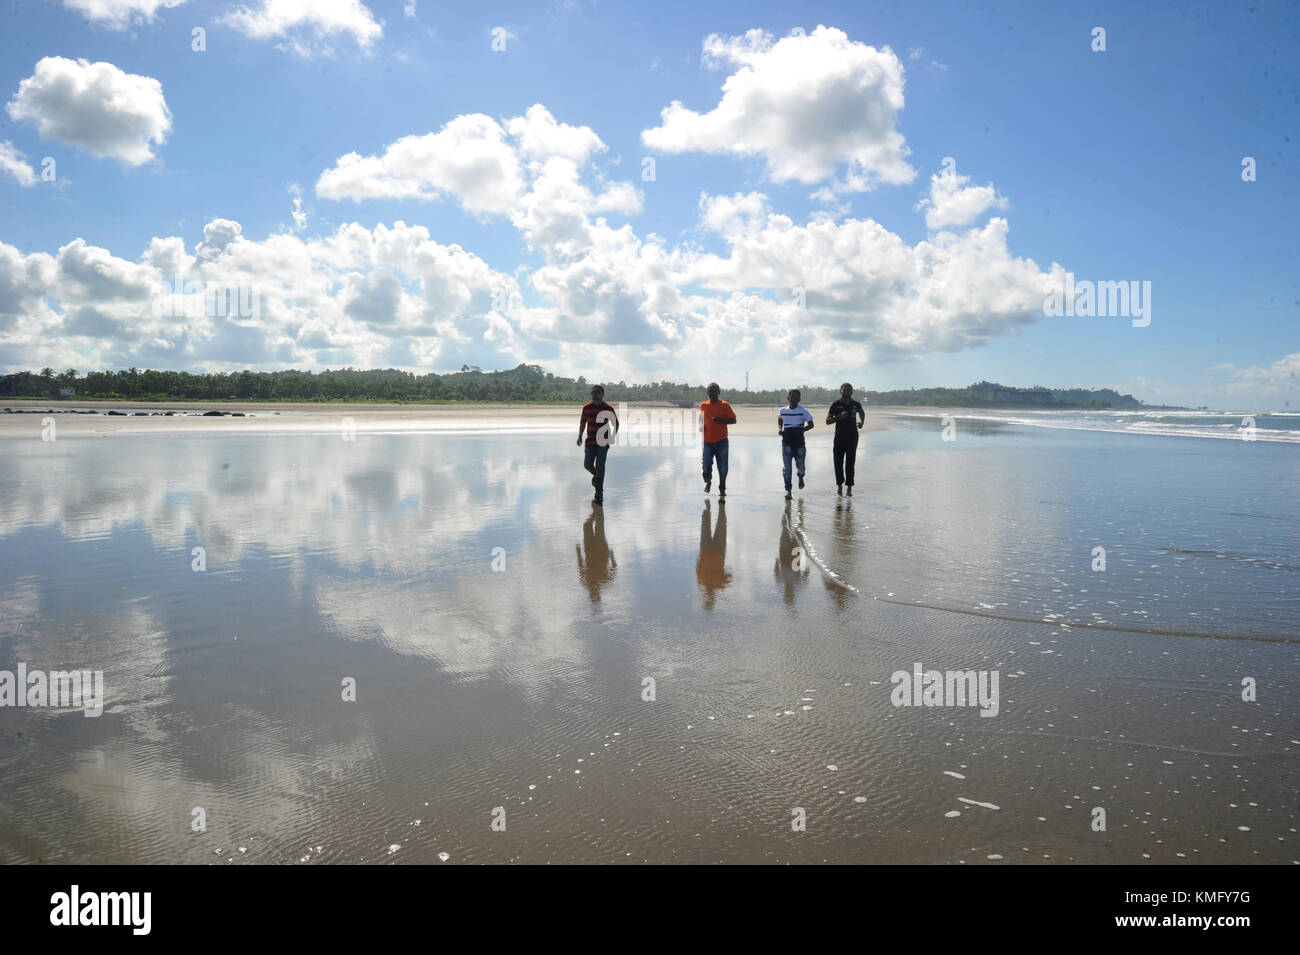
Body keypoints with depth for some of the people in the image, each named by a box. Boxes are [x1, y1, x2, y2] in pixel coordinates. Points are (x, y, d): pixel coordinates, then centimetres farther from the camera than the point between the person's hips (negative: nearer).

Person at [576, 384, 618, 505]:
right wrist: (580, 436, 7)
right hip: (590, 441, 3)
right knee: (587, 465, -1)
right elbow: (582, 423, 16)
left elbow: (616, 424, 8)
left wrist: (612, 437, -3)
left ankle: (599, 495, -5)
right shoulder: (586, 408, 5)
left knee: (600, 466, -10)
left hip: (603, 442, -3)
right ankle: (596, 475, 37)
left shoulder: (608, 408, -2)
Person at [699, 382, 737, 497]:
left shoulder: (724, 405, -2)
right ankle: (708, 481, 23)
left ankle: (722, 489, 21)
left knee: (722, 468, 3)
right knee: (706, 466, -9)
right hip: (707, 441, 2)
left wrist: (720, 420, -16)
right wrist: (701, 426, 1)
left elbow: (733, 420, -1)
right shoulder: (703, 405, 7)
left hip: (721, 441, -2)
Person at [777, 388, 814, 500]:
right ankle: (788, 490, -2)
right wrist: (779, 429, 6)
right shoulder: (782, 411, 5)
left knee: (800, 465, 7)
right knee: (786, 466, -5)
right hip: (786, 442, 1)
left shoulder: (803, 411, -4)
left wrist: (800, 430, -16)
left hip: (799, 442, -1)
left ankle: (800, 477, 44)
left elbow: (811, 424, 0)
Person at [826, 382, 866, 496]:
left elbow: (862, 414, 27)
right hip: (839, 437, 0)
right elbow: (828, 421, -4)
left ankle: (849, 488, -1)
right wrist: (839, 417, -19)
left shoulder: (856, 405, 4)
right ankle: (839, 485, 19)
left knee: (850, 463, -3)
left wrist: (861, 422, 9)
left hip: (852, 437, 1)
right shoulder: (836, 404, -2)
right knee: (838, 462, 2)